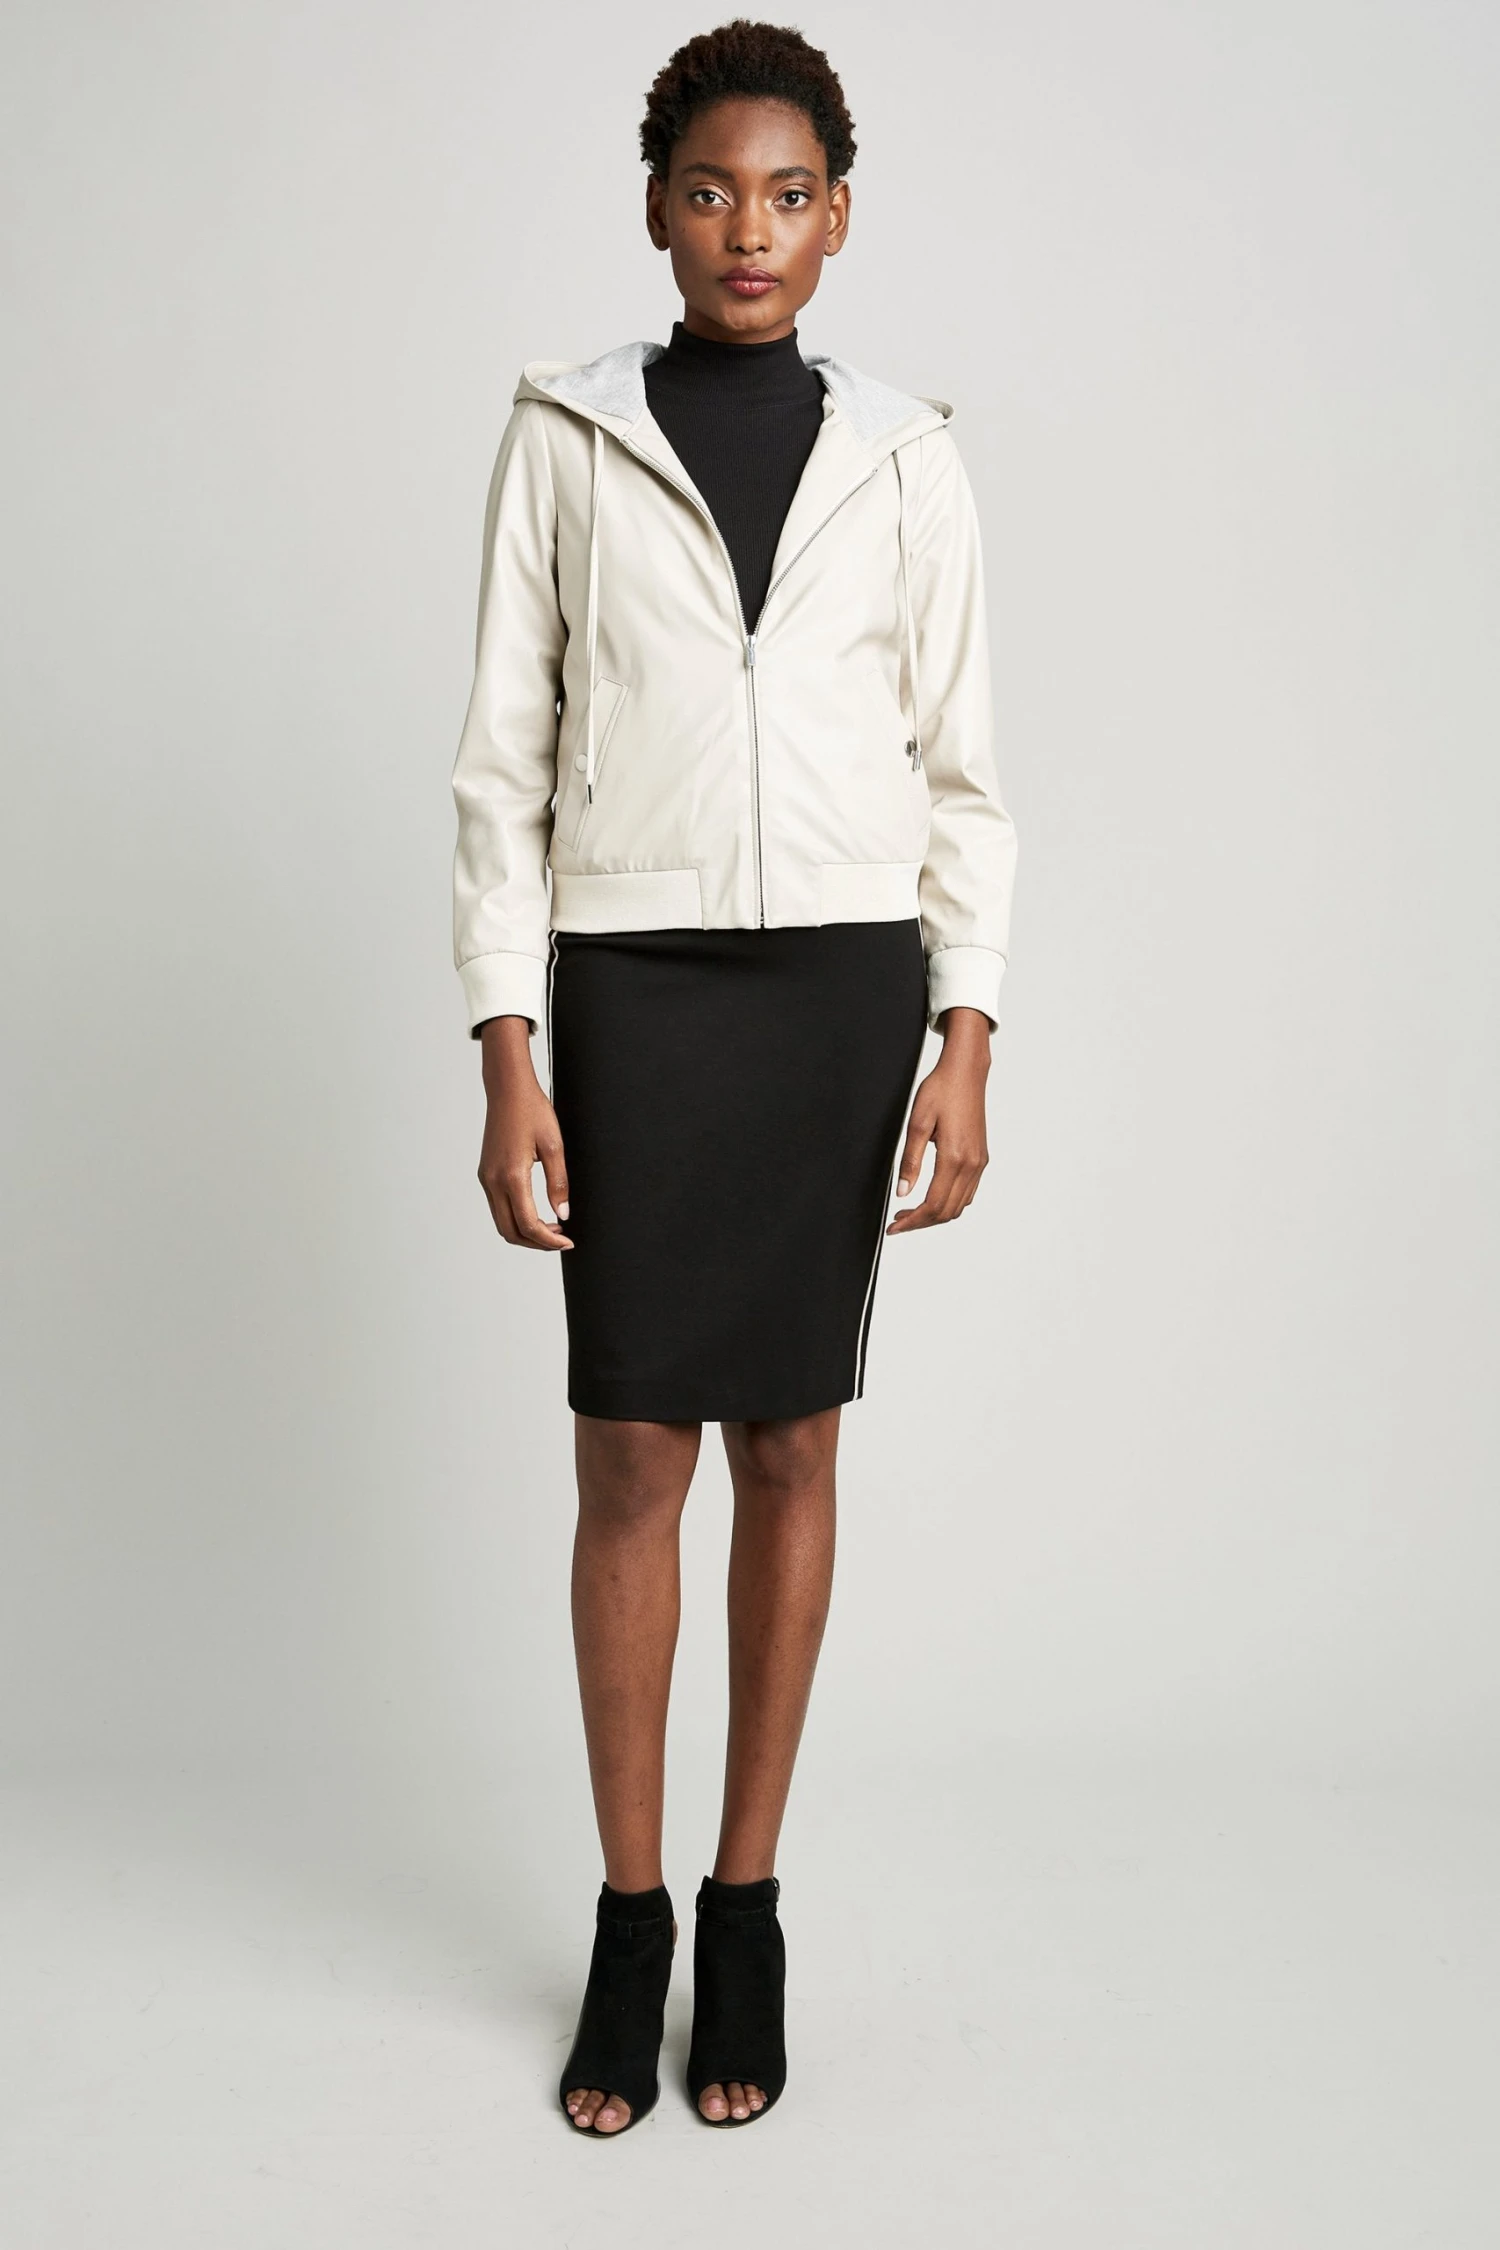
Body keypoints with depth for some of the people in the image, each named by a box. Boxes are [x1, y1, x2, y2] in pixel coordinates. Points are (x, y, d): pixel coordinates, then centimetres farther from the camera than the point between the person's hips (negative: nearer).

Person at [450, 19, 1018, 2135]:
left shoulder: (905, 459, 7)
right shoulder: (565, 436, 3)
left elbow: (961, 770, 6)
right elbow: (505, 758, 1)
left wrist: (968, 1045, -3)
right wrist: (508, 1056, -6)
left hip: (841, 984, 1)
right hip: (635, 984, -1)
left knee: (793, 1442, 7)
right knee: (633, 1456, 0)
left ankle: (747, 1905, 21)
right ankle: (629, 1916, 17)